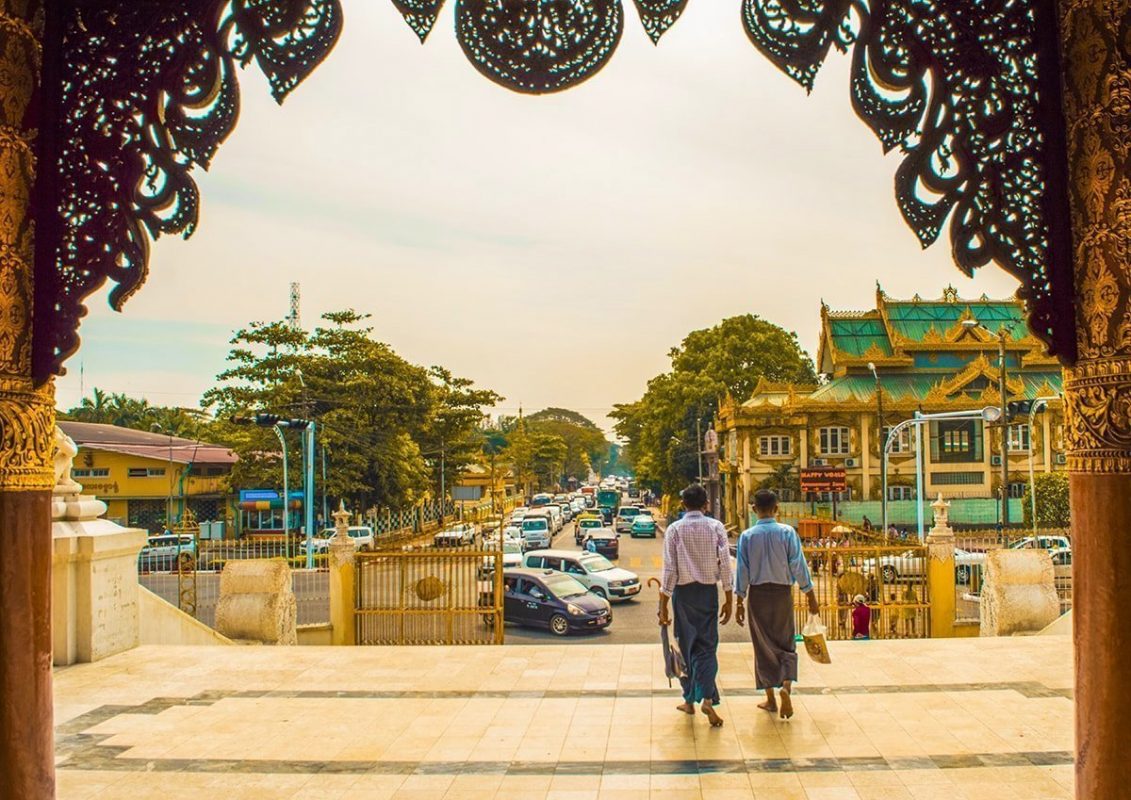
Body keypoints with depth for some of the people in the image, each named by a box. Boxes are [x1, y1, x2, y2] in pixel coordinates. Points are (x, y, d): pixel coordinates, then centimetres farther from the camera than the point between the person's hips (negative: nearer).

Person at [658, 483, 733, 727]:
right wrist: (729, 599, 4)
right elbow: (725, 564, -4)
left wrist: (664, 605, -3)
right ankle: (707, 699, -11)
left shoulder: (674, 529, -6)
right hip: (709, 591, 1)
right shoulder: (716, 527, -3)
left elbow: (669, 569, -7)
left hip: (683, 591, 0)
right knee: (708, 646, 5)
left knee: (687, 645, 11)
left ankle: (690, 700, 20)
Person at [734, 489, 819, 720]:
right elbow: (799, 566, -6)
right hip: (783, 592, -1)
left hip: (758, 594, 1)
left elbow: (742, 571, -3)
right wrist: (811, 597, 2)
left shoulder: (747, 536, -6)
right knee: (786, 643, 12)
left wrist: (739, 602, 5)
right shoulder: (787, 532, -8)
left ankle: (771, 699, 18)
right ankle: (786, 685, -12)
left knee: (764, 646, 12)